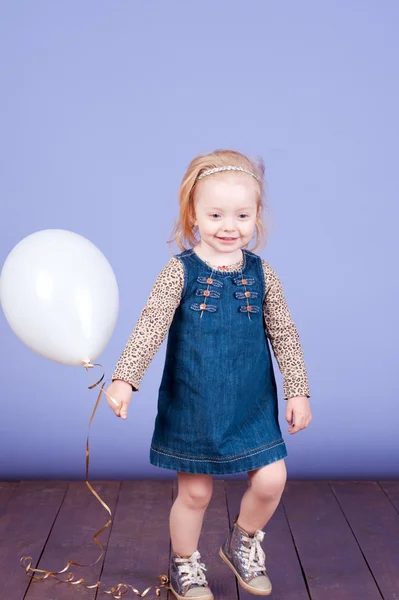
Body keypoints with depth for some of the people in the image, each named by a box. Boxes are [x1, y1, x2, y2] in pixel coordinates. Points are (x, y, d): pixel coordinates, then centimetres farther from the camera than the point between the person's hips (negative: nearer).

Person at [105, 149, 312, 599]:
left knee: (271, 480, -2)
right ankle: (185, 564, 37)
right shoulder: (180, 271, -9)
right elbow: (150, 328, -14)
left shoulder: (262, 274, -2)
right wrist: (125, 379, -24)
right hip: (193, 405, -2)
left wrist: (297, 391, 4)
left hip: (252, 405, 2)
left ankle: (242, 543, 29)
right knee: (194, 492, 9)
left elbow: (284, 335, 4)